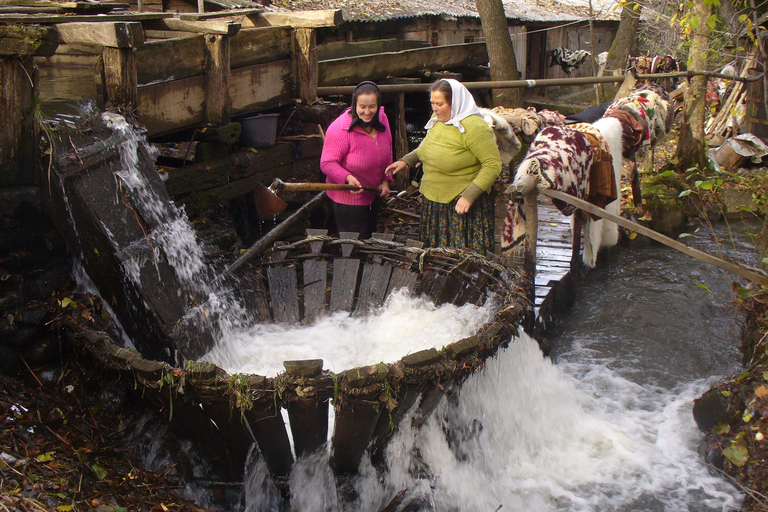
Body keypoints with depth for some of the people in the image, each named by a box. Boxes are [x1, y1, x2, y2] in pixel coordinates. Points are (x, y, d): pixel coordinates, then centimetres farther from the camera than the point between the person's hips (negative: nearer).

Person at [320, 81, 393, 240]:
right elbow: (327, 163, -22)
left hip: (372, 195, 7)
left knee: (370, 239, 22)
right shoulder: (340, 128, -24)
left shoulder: (381, 120, -4)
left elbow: (387, 152, 11)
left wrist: (385, 180, 3)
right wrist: (348, 178, -38)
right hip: (348, 199, -7)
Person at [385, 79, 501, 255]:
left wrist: (469, 196, -24)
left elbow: (493, 164, -20)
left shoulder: (474, 127, -20)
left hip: (464, 206, -8)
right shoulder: (437, 120, 4)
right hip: (432, 203, 8)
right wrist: (407, 160, 10)